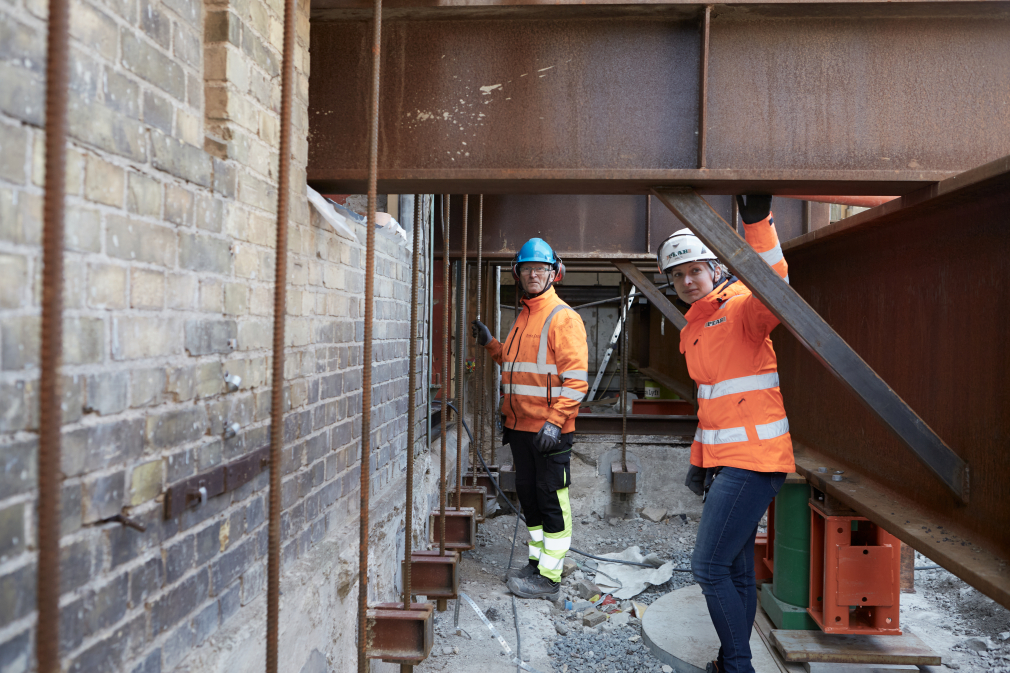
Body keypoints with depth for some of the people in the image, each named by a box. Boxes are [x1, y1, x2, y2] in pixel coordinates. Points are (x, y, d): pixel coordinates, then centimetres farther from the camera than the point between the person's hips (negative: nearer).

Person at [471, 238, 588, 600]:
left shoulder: (563, 317, -9)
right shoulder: (523, 318, 17)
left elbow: (576, 376, -16)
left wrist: (555, 421, -22)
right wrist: (491, 345, 17)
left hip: (550, 427, -8)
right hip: (520, 425, 8)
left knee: (551, 498, -1)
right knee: (527, 493, 15)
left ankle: (549, 577, 8)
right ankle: (538, 560, 30)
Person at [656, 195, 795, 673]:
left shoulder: (740, 308, -10)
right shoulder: (693, 329, 16)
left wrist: (758, 222, -47)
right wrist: (700, 458, 20)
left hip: (754, 459, -9)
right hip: (726, 459, 9)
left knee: (710, 567, -5)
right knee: (735, 569, 17)